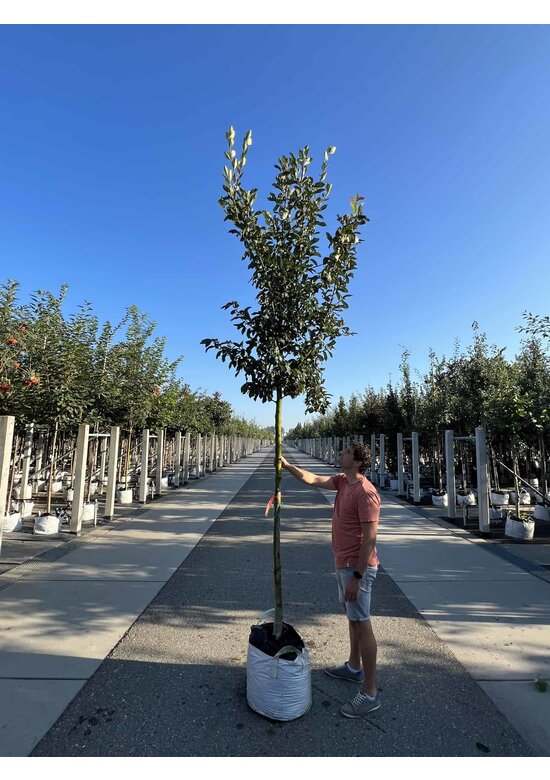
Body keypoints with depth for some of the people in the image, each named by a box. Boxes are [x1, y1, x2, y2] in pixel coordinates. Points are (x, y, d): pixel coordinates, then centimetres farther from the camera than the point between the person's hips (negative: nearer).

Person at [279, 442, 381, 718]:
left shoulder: (365, 492, -25)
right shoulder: (342, 481, 3)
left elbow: (369, 539, -25)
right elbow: (313, 479, 8)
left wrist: (357, 576, -23)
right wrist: (287, 466, -2)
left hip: (356, 567, -9)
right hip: (343, 564, 10)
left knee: (362, 624, 2)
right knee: (352, 618, 24)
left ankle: (370, 693, 16)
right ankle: (354, 667, 43)